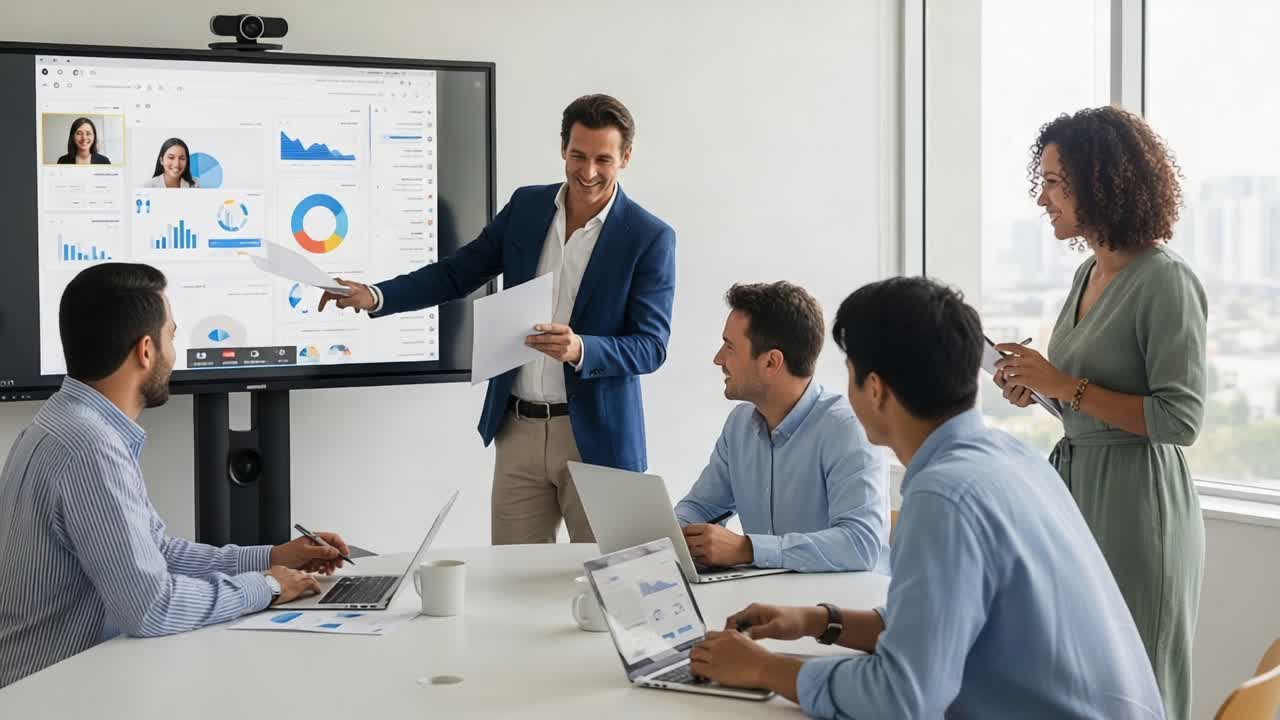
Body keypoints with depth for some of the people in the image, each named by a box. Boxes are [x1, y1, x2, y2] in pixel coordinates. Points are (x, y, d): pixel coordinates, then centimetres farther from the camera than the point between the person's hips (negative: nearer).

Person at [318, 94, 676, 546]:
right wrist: (375, 297, -4)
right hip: (519, 428, 4)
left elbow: (650, 346, -11)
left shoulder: (651, 238, -8)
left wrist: (580, 349, -29)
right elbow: (457, 274, 10)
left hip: (596, 437, -4)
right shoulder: (526, 206, 5)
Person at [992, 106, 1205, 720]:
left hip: (1136, 504, -8)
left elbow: (1181, 421, -19)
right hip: (1075, 484, 8)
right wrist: (1036, 386, 2)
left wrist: (1065, 386, -18)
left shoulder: (1165, 282, -14)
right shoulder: (1088, 273, 10)